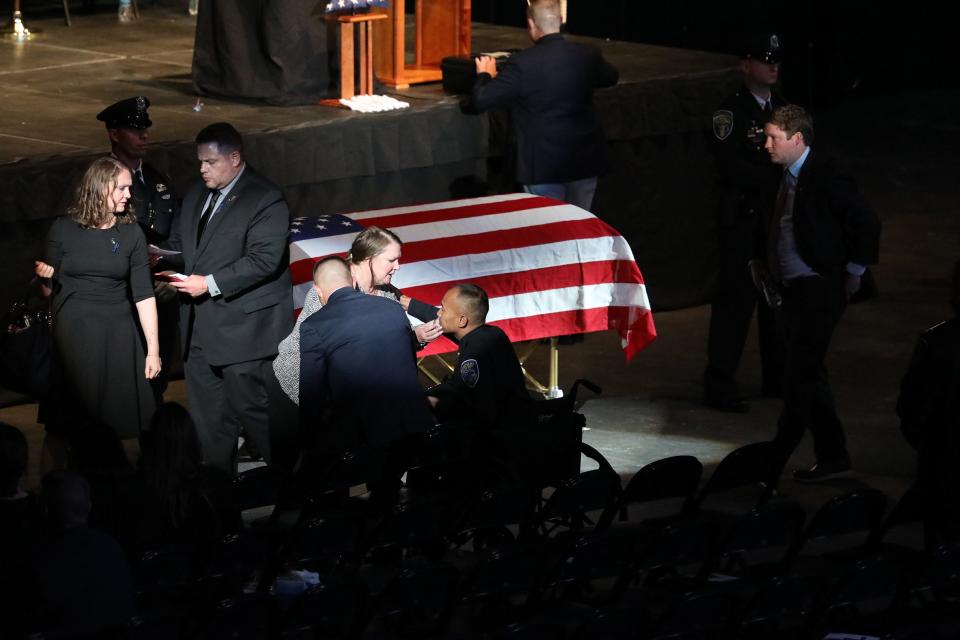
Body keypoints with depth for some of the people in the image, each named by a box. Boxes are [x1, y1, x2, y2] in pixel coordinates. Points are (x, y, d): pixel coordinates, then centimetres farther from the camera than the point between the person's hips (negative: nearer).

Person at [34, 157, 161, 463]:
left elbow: (143, 293, 1)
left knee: (123, 420, -1)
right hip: (72, 332, -1)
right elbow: (49, 288, 5)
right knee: (74, 417, 2)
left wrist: (153, 349, -3)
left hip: (117, 334, 1)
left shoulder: (131, 233, 3)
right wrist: (42, 276, -19)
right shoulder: (63, 229, -1)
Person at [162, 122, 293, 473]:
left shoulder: (265, 200, -11)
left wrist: (210, 284, -21)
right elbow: (179, 244, 23)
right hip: (199, 326, 8)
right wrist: (161, 257, -1)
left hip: (242, 326, -8)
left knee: (250, 406, -5)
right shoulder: (197, 195, 15)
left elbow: (264, 259, -18)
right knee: (209, 417, 12)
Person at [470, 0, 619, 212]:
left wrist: (485, 75, 6)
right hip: (585, 161, 5)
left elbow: (480, 100, -14)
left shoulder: (522, 63, -18)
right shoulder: (588, 55, -3)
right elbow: (611, 77, 20)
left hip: (544, 166, -5)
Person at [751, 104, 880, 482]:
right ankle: (832, 457, 19)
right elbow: (773, 225, 27)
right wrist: (760, 259, 14)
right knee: (809, 376, 12)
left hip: (819, 290, -9)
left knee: (800, 376, -8)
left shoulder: (825, 178, -15)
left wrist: (853, 273, -11)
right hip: (793, 288, 9)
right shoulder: (785, 178, 11)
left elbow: (866, 224, -16)